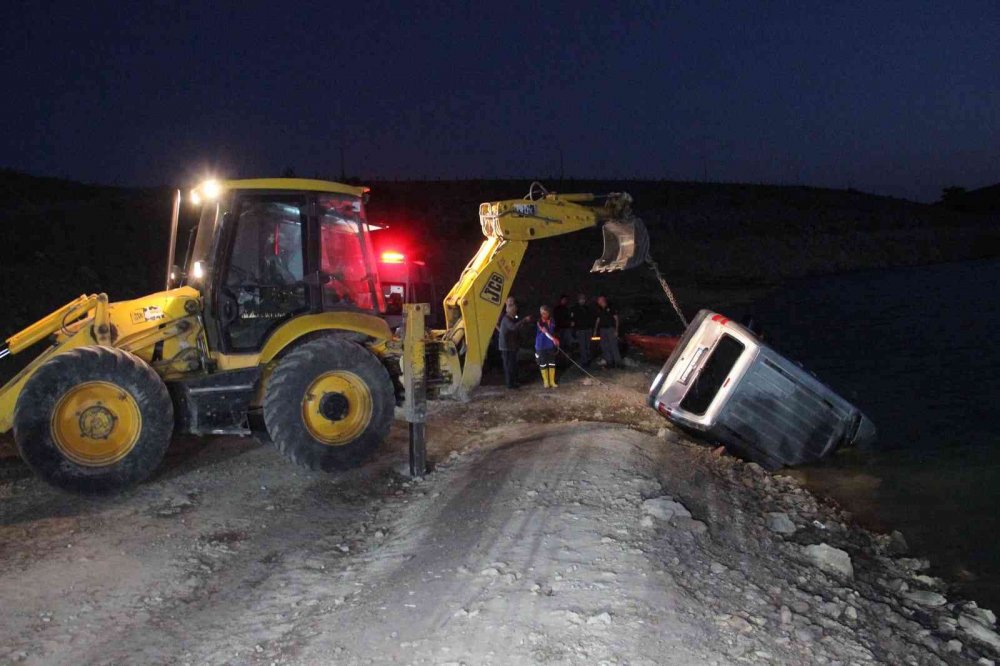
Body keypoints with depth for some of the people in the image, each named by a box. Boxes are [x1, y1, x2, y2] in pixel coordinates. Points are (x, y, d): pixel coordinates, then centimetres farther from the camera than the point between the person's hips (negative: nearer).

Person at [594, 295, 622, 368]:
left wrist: (616, 330, -10)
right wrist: (595, 330, 9)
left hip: (611, 329, -5)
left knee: (613, 346, -9)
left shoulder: (611, 308, -3)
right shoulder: (599, 310, 11)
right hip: (602, 330, 5)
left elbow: (616, 319, -4)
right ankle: (609, 362, 10)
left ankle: (618, 363, -4)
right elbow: (598, 320, 16)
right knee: (604, 347, 3)